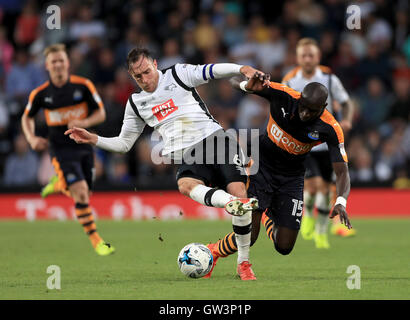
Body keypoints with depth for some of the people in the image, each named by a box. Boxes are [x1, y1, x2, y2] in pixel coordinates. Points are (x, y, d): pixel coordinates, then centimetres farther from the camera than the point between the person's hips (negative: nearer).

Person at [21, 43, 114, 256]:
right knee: (81, 193, -17)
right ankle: (95, 240, -9)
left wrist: (84, 123, -19)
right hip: (61, 149, -3)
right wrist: (32, 138, -6)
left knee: (84, 194, 8)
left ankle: (59, 184, 41)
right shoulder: (40, 93, -4)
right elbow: (27, 117, 12)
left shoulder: (83, 86, -6)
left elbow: (100, 113, 0)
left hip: (84, 147, 3)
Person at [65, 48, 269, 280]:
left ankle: (244, 264, -11)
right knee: (185, 184, -34)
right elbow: (123, 143, 27)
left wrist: (243, 69, -24)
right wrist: (92, 139, 13)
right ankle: (233, 203, -61)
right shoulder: (136, 104, 19)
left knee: (237, 189, -20)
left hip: (215, 139, -2)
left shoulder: (178, 75, 7)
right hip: (189, 156, 2)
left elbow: (213, 71, -6)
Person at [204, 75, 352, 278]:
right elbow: (236, 82, -14)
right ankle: (213, 252, 16)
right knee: (247, 238, -15)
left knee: (284, 247, 0)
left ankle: (267, 215, 34)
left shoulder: (330, 129, -22)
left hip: (292, 177, 2)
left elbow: (342, 172, -22)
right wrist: (247, 86, -40)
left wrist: (340, 202, -41)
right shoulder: (282, 96, -23)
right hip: (262, 167, -2)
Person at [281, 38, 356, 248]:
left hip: (326, 143, 1)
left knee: (326, 189, 2)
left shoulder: (329, 79, -3)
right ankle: (308, 215, 14)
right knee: (313, 183, -19)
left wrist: (346, 121, -15)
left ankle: (321, 232, 22)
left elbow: (346, 103, 5)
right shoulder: (289, 82, -3)